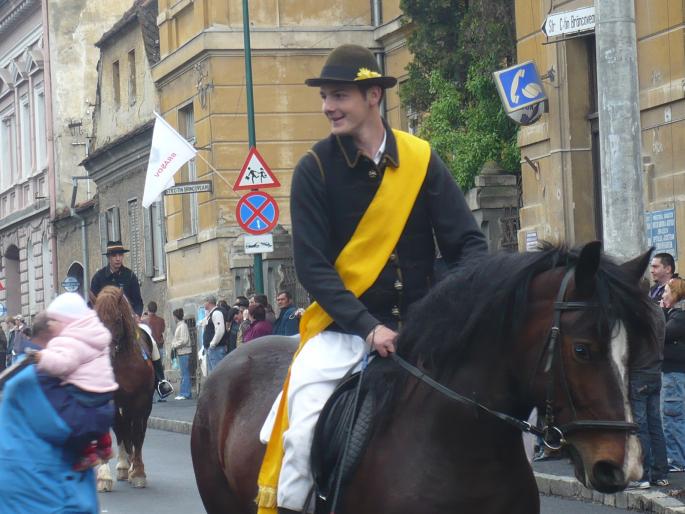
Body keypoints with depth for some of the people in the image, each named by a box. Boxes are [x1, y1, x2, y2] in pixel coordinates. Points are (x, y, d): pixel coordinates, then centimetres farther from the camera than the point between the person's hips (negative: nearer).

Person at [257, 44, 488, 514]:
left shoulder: (422, 159, 0)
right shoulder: (315, 169, -5)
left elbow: (468, 242, -1)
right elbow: (312, 266, -10)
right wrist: (368, 327, -21)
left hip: (422, 325, 2)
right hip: (344, 326, -2)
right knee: (305, 424, -22)